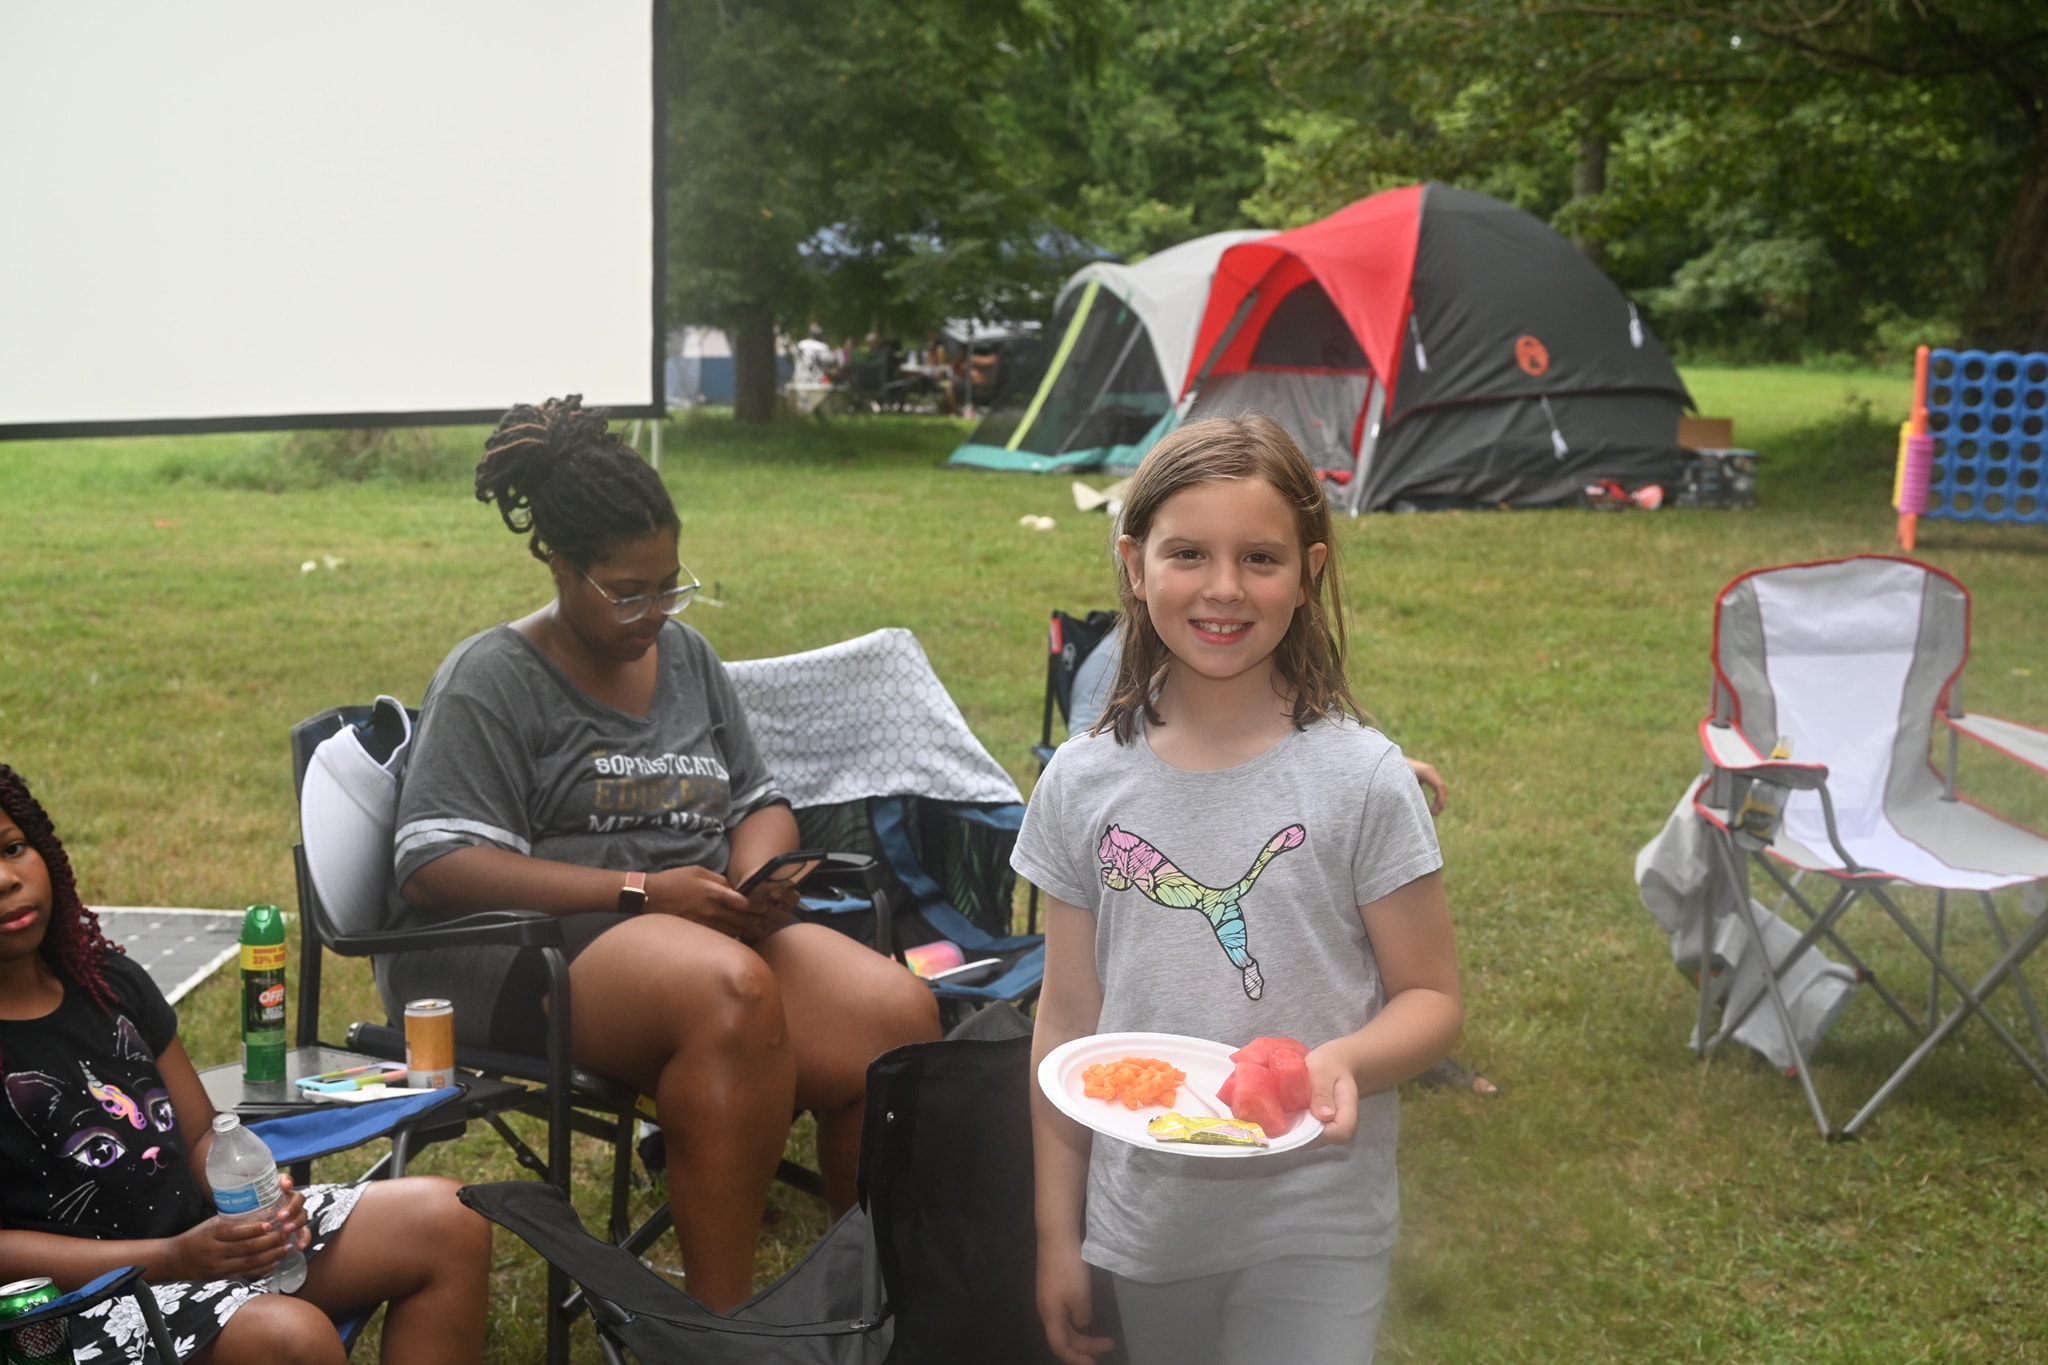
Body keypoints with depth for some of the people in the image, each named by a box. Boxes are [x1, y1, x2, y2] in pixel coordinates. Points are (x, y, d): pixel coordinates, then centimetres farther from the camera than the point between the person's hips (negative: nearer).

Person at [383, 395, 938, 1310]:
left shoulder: (686, 655, 18)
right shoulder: (490, 678, -2)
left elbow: (760, 802, 22)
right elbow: (438, 866, -13)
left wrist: (758, 871, -4)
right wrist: (640, 890, -19)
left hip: (713, 929, 6)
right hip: (540, 952, -5)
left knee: (896, 1013, -24)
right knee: (730, 992, -38)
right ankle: (722, 1319, -27)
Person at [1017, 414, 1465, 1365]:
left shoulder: (1361, 779, -10)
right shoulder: (1083, 785, -2)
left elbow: (1431, 997, -4)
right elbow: (1068, 1020, 4)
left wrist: (1346, 1061, -25)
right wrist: (1057, 1235, 7)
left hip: (1313, 1227, -3)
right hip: (1147, 1219, 3)